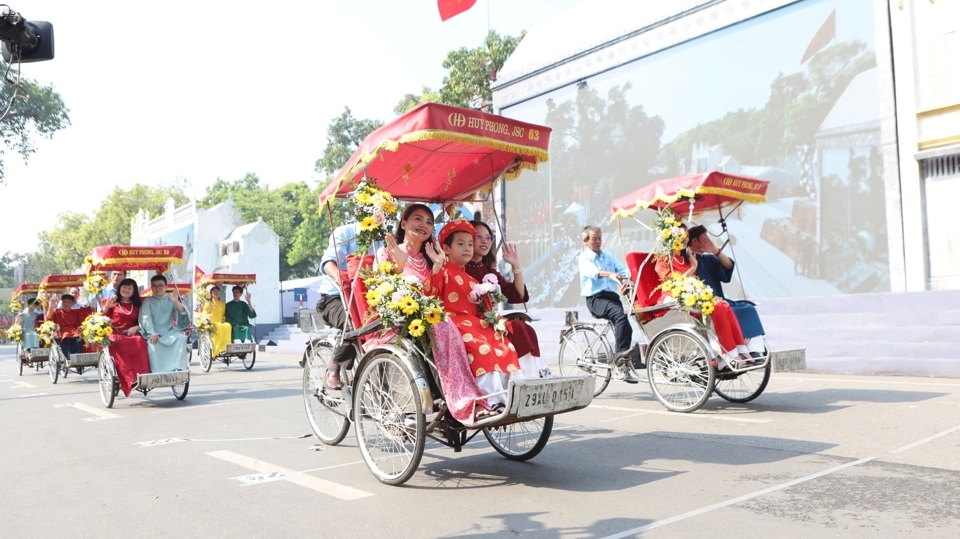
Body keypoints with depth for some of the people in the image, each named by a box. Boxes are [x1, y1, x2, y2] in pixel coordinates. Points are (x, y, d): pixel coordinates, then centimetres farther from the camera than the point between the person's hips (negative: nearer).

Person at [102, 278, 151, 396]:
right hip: (115, 335, -2)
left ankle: (142, 375, -43)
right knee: (119, 344, -39)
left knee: (140, 342, -35)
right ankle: (131, 379, -45)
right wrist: (107, 307, -12)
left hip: (132, 334, 2)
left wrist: (136, 327, -5)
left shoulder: (137, 305, 22)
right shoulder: (112, 303, 14)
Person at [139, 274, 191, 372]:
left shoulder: (171, 300, 15)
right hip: (154, 335, -1)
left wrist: (177, 302, -21)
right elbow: (146, 319, -5)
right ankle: (158, 373, -38)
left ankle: (180, 370, -33)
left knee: (181, 337, -28)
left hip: (169, 333, 1)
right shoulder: (147, 301, 12)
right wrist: (152, 334, -24)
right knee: (152, 343, -32)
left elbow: (183, 316, -2)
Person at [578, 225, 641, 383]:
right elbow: (592, 271, -19)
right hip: (595, 298, -6)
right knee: (620, 314, -32)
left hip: (612, 295, 6)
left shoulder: (608, 256, 22)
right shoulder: (584, 258, 3)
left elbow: (622, 269, 6)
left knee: (622, 323, -9)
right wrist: (610, 274, -38)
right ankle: (622, 353, -35)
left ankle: (625, 364, 0)